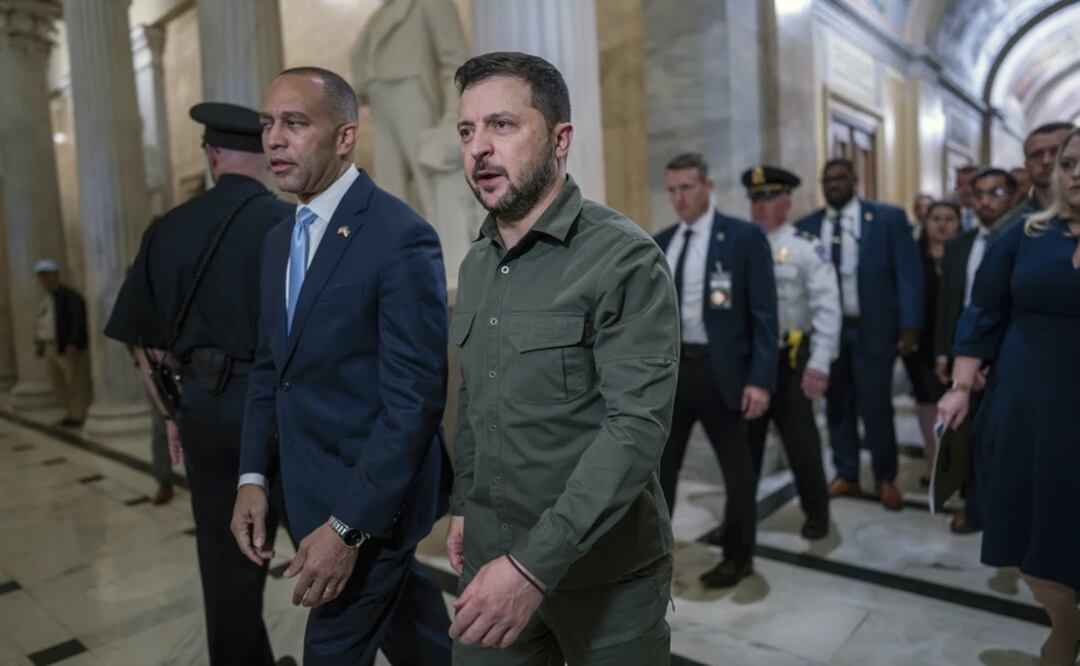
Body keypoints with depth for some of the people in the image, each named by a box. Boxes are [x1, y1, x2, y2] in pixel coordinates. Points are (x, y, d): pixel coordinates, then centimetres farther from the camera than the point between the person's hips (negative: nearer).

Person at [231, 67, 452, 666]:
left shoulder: (400, 237, -18)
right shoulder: (279, 238, 8)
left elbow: (416, 398, -21)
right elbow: (269, 367, 12)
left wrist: (348, 525, -21)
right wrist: (254, 477, 3)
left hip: (371, 493, -7)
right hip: (306, 486, 7)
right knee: (400, 612, 23)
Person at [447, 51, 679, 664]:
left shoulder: (625, 259, -16)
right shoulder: (475, 265, 7)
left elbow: (639, 424, -23)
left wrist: (535, 564, -26)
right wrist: (464, 505, 13)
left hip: (604, 570, -5)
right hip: (493, 557, 6)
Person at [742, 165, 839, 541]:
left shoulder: (807, 248, -6)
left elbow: (827, 309, -12)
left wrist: (819, 363, -20)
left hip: (790, 359, -3)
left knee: (800, 439, 8)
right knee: (744, 440, 13)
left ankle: (816, 513, 30)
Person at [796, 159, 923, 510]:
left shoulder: (888, 217, 0)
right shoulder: (807, 226, 6)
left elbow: (908, 273, -3)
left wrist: (909, 326, -9)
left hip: (872, 328, -2)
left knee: (876, 405, 5)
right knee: (837, 404, 10)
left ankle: (886, 479, 23)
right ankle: (846, 474, 25)